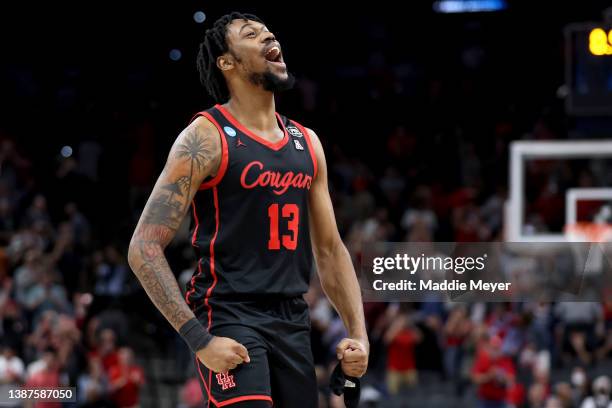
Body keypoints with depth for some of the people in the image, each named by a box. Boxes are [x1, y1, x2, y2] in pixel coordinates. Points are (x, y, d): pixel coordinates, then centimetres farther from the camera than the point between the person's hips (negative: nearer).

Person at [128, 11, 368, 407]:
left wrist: (359, 332, 8)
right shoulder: (206, 137, -7)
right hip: (230, 319, -7)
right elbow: (144, 248, -12)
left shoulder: (307, 142, 13)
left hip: (293, 323, 7)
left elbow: (329, 248, 21)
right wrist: (200, 339, -18)